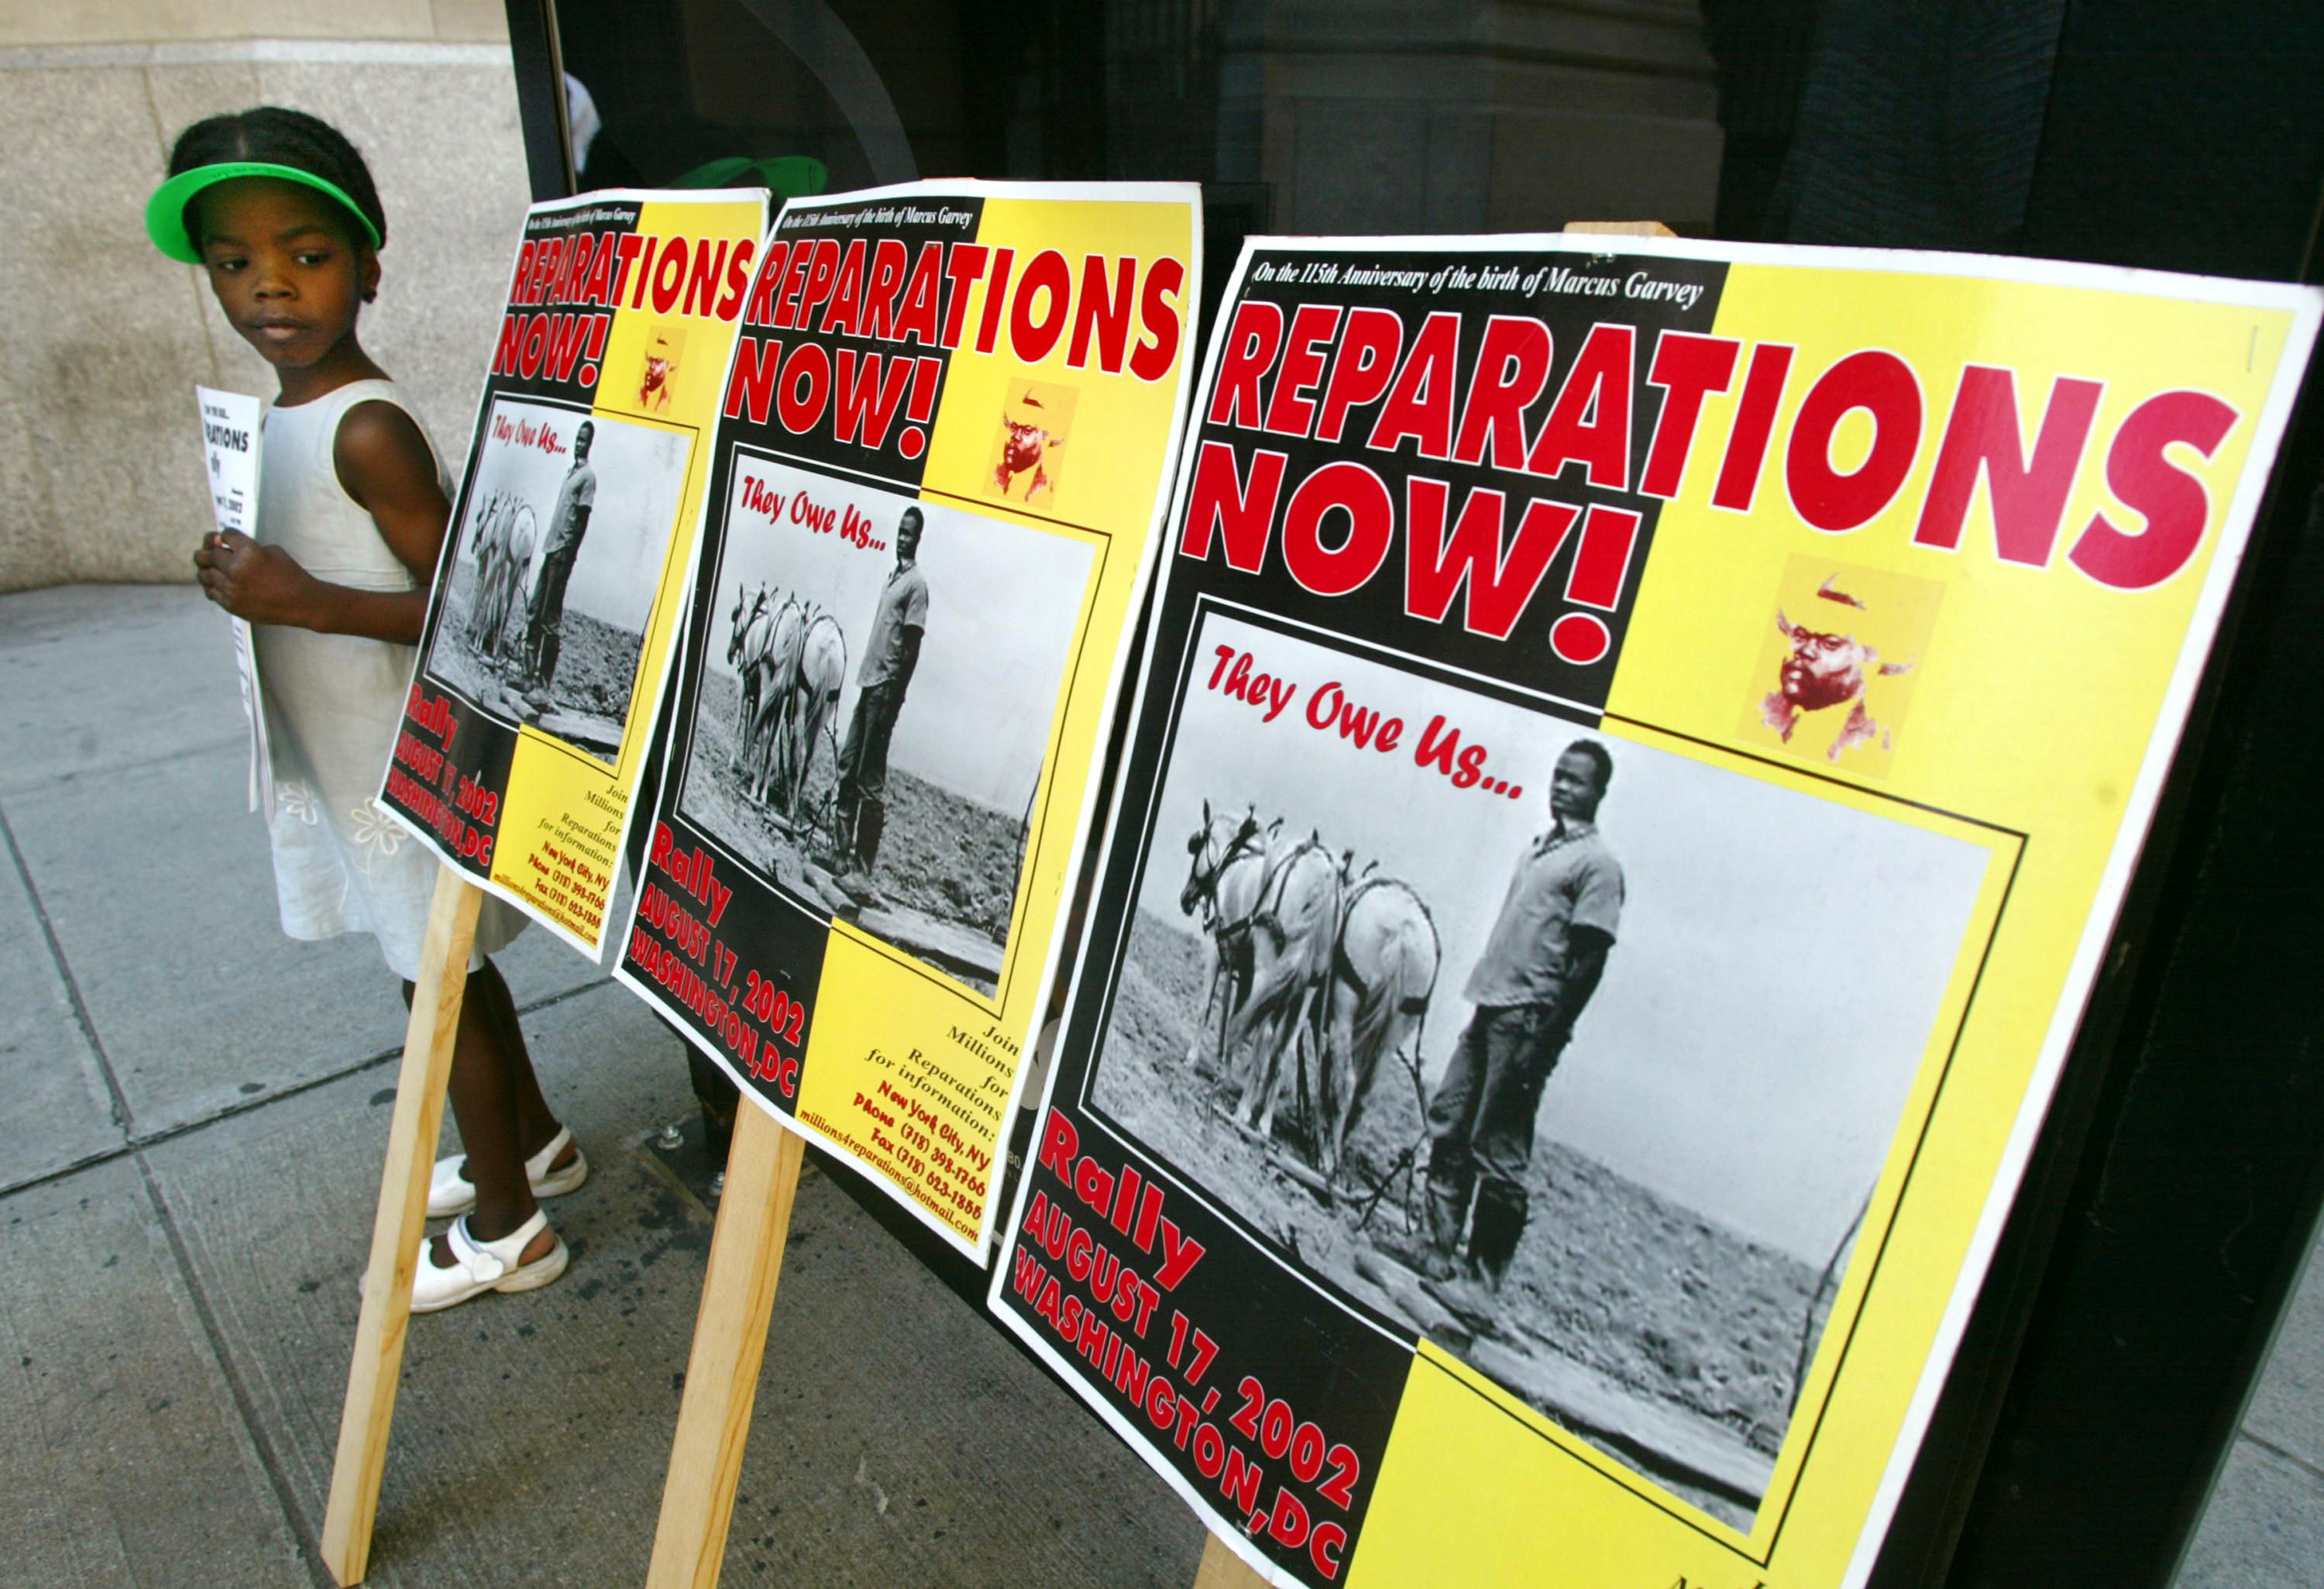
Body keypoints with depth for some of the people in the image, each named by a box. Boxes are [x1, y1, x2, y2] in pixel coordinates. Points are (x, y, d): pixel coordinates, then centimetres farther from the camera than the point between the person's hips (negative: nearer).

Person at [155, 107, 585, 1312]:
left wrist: (300, 601, -27)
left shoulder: (367, 429, -21)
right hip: (351, 763, 9)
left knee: (441, 984, 4)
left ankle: (505, 1230, 23)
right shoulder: (288, 413, 8)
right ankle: (535, 1143, 42)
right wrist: (251, 581, 6)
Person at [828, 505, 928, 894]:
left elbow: (912, 646, -14)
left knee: (870, 781, -9)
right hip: (869, 682, 9)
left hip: (886, 688, -9)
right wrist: (869, 680, 19)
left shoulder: (917, 583, -9)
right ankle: (845, 853, 20)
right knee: (847, 767, 11)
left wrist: (894, 693, -17)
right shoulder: (893, 575, 19)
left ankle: (862, 869, -6)